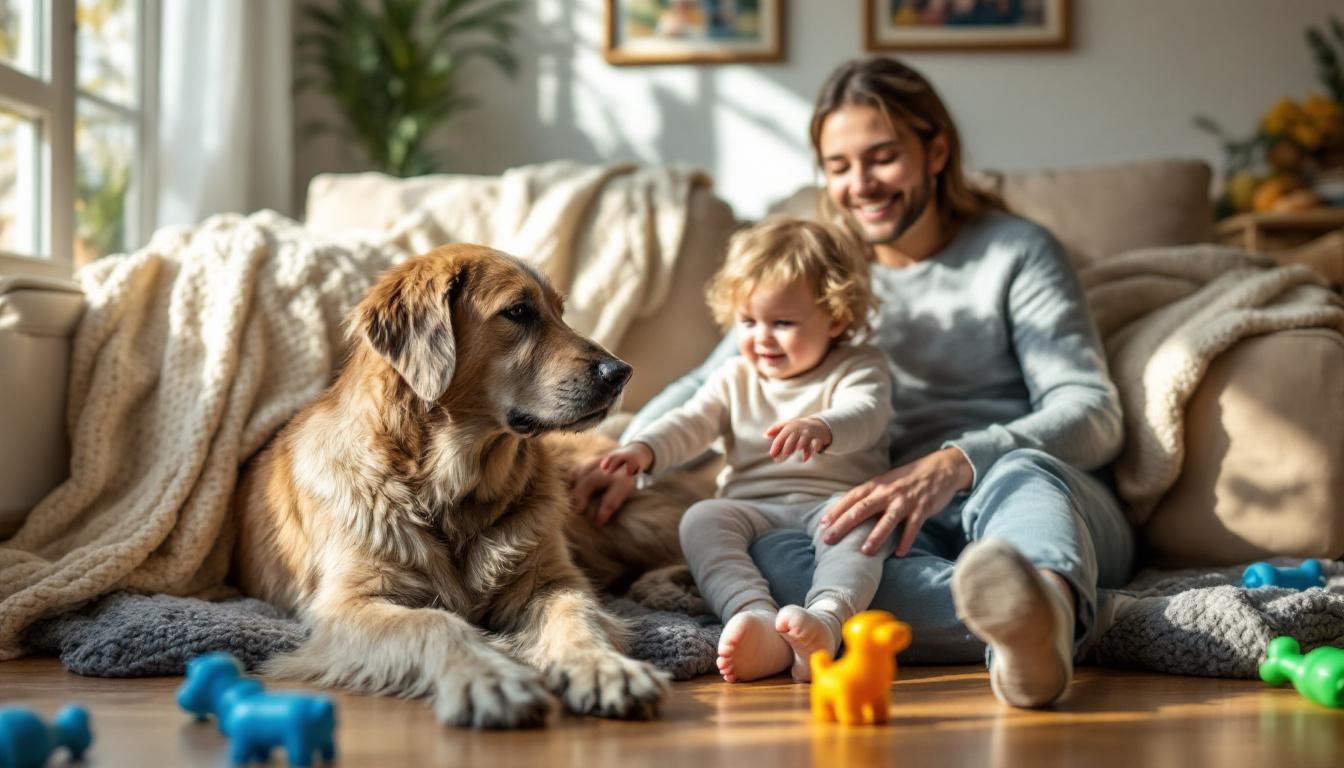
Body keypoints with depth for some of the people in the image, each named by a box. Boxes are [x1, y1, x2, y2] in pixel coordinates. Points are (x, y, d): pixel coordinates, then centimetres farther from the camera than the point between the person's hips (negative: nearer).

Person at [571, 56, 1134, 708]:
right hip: (909, 530, 3)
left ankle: (1040, 600, -73)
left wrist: (955, 463, -28)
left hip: (1051, 491, -2)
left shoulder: (1016, 251, 5)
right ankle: (1042, 620, -48)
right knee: (770, 553, -30)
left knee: (1019, 472, -39)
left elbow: (1094, 414, -8)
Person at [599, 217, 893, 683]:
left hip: (832, 502, -3)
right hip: (753, 509, 3)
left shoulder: (859, 370, 6)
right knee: (702, 519, -27)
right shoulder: (735, 379, 20)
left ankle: (826, 618, -60)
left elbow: (866, 414, -15)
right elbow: (690, 423, 9)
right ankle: (758, 620, -49)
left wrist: (821, 428, -40)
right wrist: (644, 449, -14)